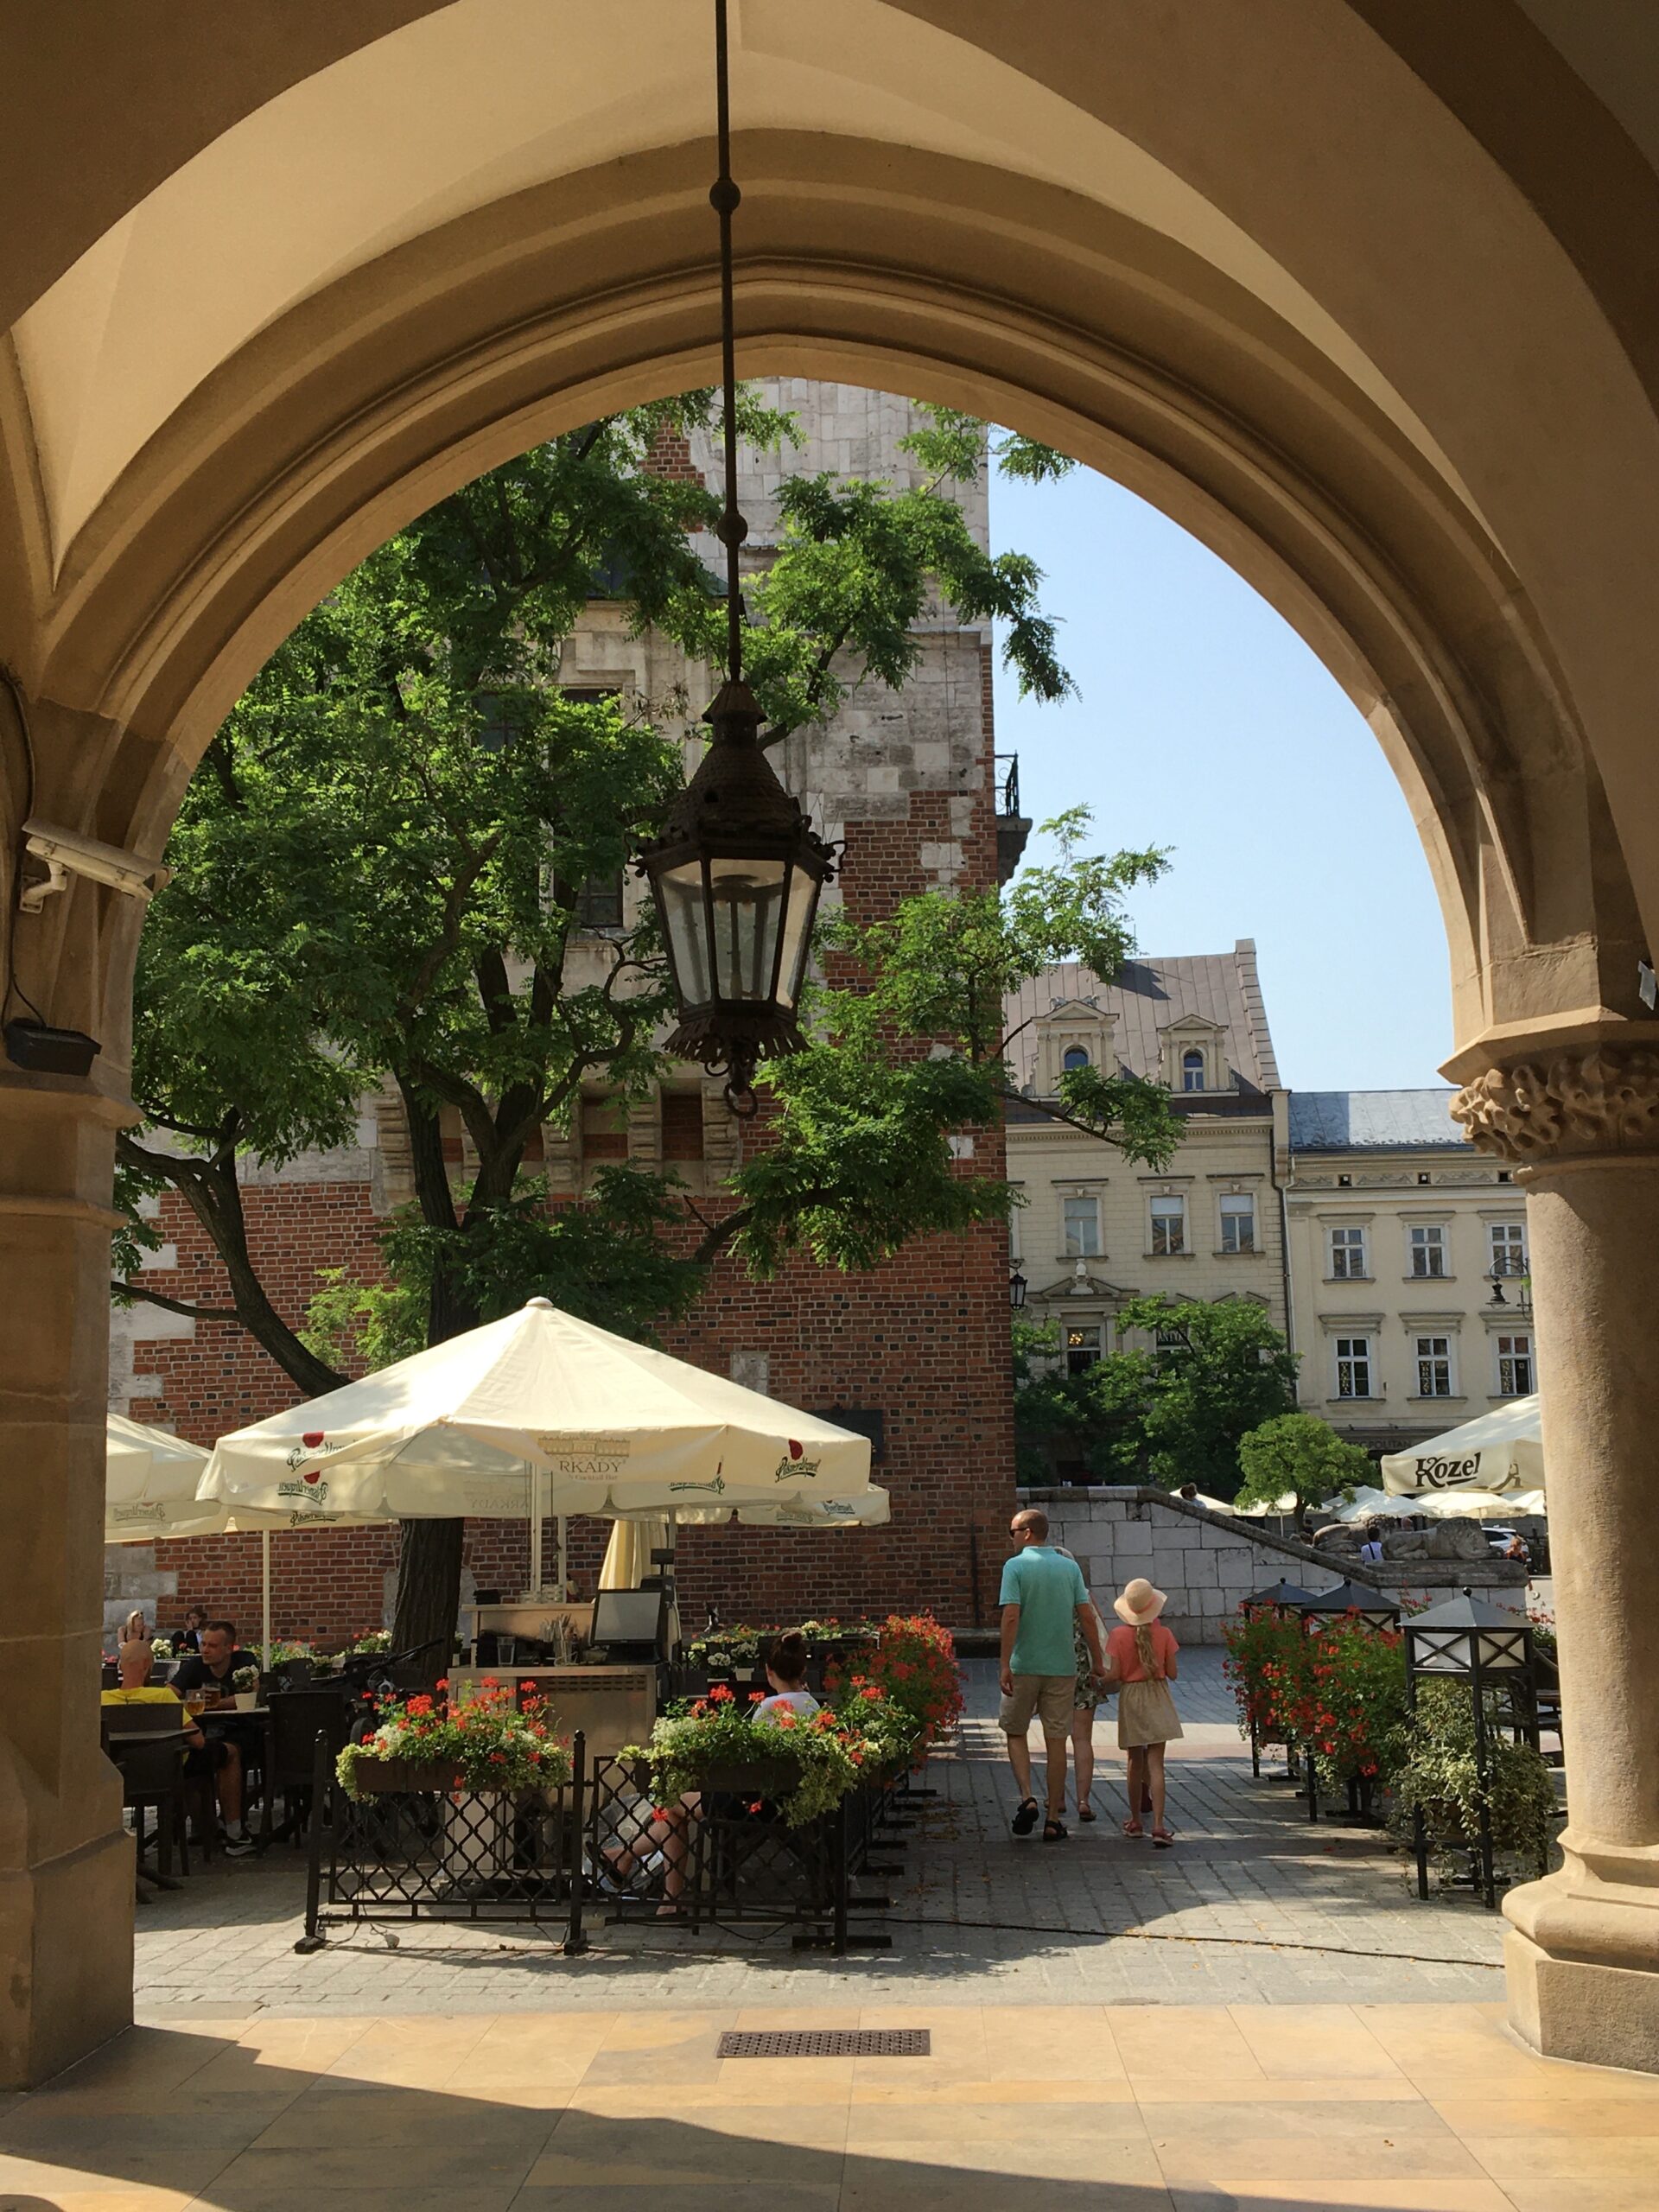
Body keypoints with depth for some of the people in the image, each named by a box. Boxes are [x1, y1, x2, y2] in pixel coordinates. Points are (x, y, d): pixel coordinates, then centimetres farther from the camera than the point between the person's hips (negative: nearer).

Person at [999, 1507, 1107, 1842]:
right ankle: (1053, 1819, 10)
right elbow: (1087, 1617, 3)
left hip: (1024, 1665, -3)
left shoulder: (1016, 1566, -7)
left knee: (1016, 1732, 14)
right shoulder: (1070, 1567, 4)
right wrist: (1098, 1662, 10)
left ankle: (1027, 1797, -4)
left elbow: (1011, 1617, -16)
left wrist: (1005, 1665, -15)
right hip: (1062, 1666, 3)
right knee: (1056, 1740, 7)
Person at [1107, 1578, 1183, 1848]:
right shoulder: (1163, 1634, -8)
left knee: (1135, 1763, 16)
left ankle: (1135, 1821, 25)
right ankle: (1158, 1825, -15)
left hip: (1130, 1700, 1)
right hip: (1157, 1700, -1)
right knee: (1155, 1765, -4)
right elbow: (1172, 1673, -4)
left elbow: (1115, 1675, -10)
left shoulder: (1118, 1636, -9)